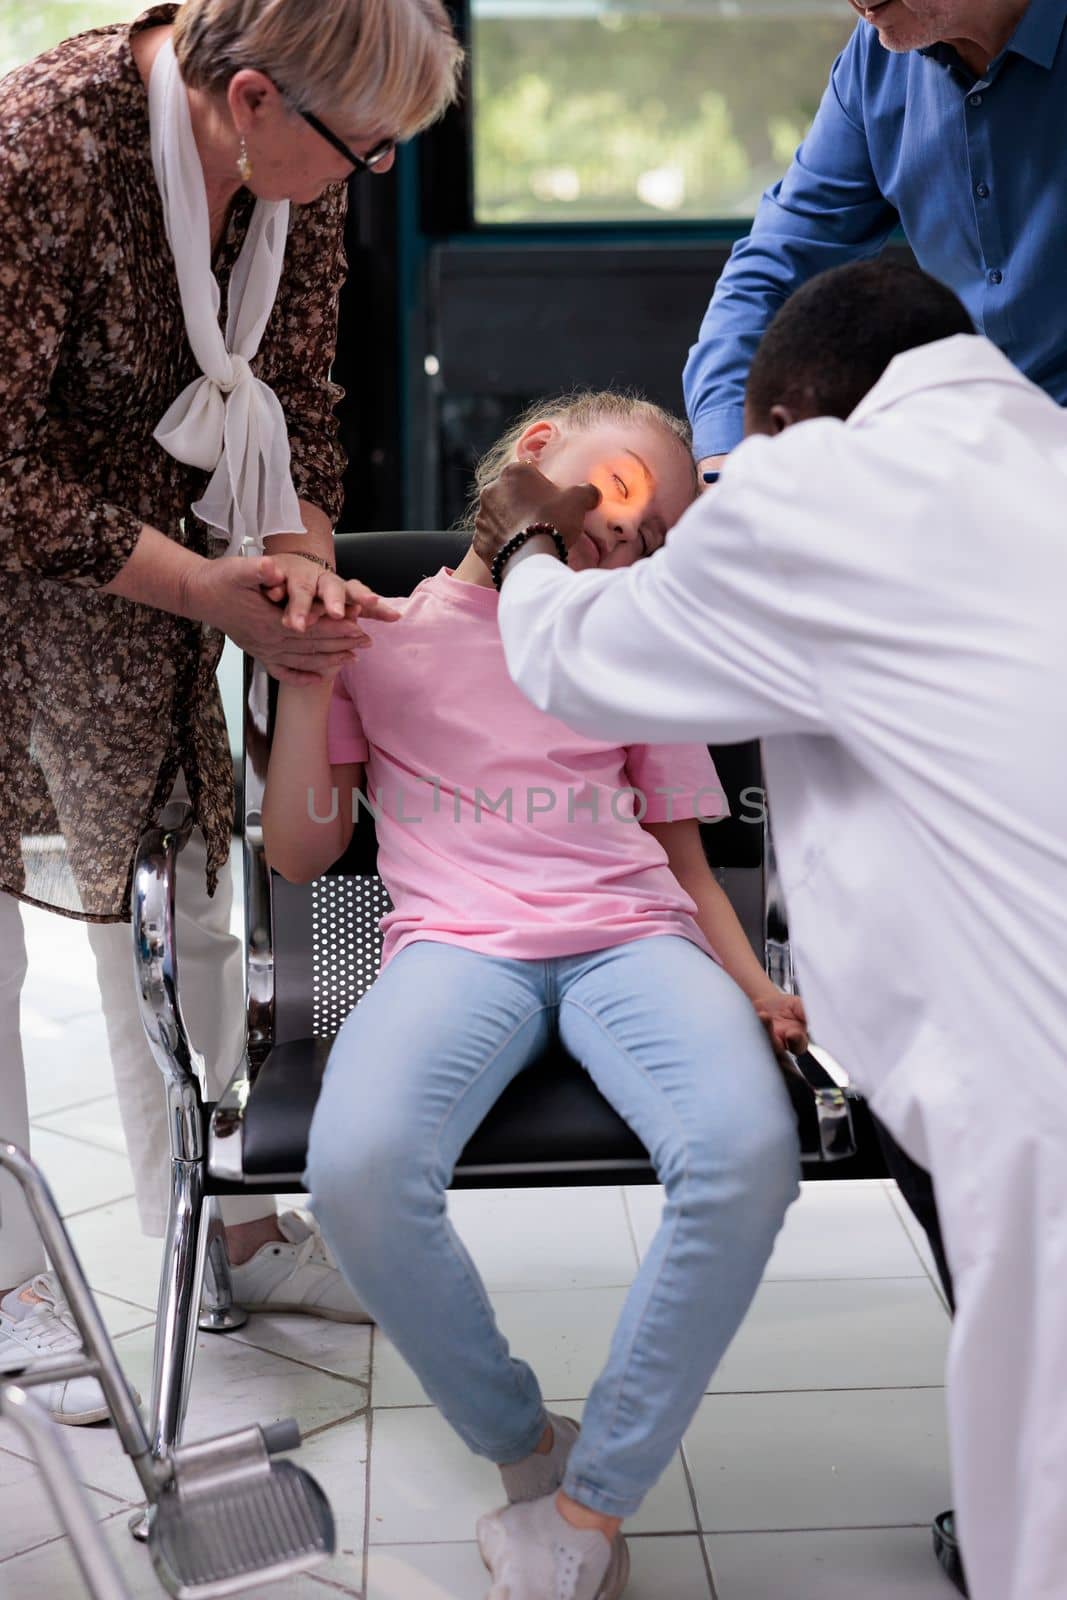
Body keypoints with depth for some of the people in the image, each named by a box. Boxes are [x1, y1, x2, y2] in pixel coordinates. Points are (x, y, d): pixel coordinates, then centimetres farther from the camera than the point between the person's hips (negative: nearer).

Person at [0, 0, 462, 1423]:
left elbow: (296, 394, 3)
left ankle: (217, 1221, 28)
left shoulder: (298, 164, -8)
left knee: (176, 902, 12)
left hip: (143, 571, 7)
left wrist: (301, 557, -13)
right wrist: (206, 589, -26)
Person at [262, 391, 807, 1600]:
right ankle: (526, 1450, -7)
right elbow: (298, 854, 12)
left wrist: (759, 990, 2)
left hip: (630, 938, 2)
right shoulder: (382, 634, 17)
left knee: (747, 1154, -32)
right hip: (458, 944, -1)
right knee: (359, 1171, -35)